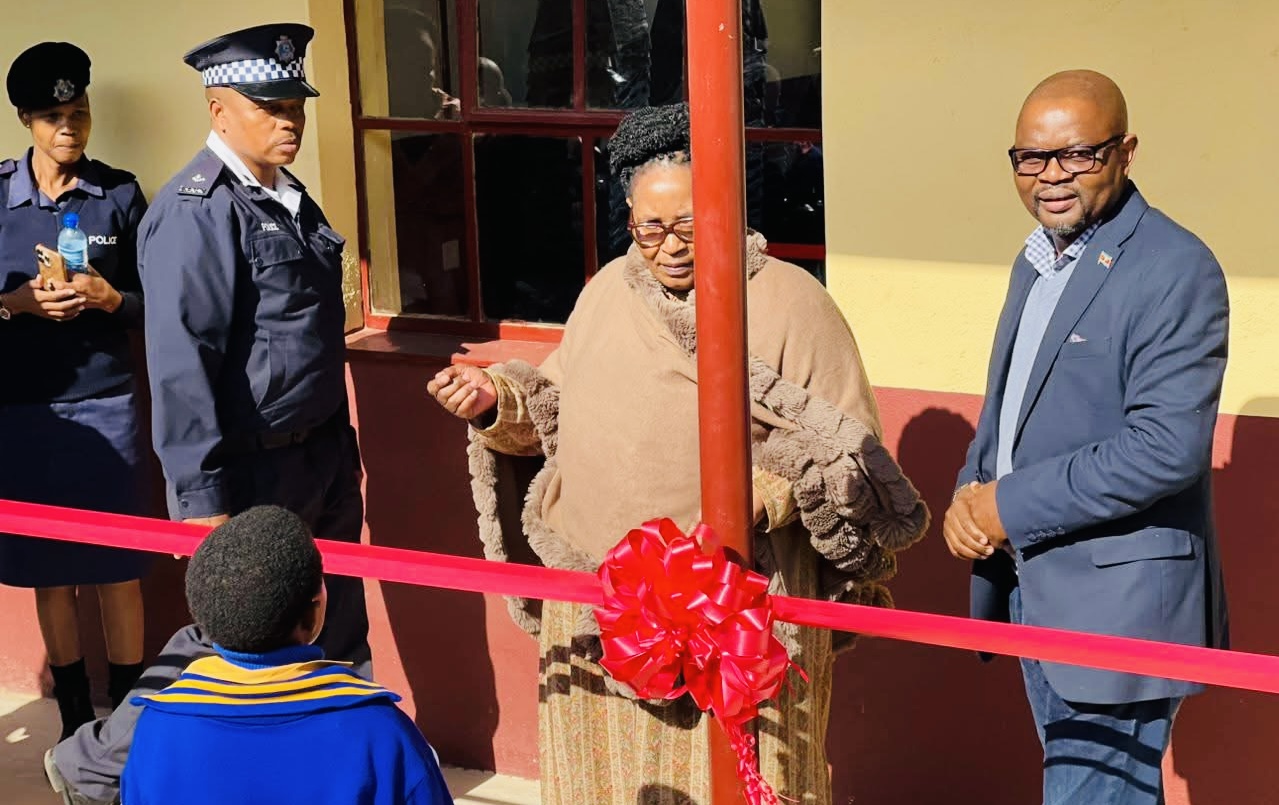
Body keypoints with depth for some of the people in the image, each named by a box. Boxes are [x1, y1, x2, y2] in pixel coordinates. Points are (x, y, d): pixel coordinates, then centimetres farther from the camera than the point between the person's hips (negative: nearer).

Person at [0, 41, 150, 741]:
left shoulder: (119, 193, 1)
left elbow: (151, 302, 5)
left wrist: (106, 296, -13)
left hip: (104, 400, -1)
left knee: (118, 568, 0)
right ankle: (75, 718, 20)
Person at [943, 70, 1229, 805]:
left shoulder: (1175, 269, -16)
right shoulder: (1037, 259, 11)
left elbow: (1167, 446, -24)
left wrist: (1013, 507, -18)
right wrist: (970, 497, -1)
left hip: (1118, 600, -9)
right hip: (1033, 587, 9)